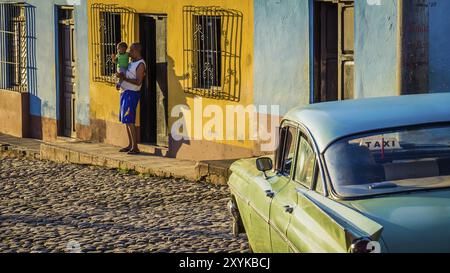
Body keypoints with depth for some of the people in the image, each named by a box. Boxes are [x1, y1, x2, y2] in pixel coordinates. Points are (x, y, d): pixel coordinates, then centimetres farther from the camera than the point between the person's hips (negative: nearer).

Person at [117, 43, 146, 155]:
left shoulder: (141, 64, -13)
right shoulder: (131, 62, 16)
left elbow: (138, 82, -21)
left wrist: (124, 78, -26)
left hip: (132, 93, -10)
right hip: (125, 92, 10)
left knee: (129, 121, -13)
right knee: (126, 120, 12)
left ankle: (135, 147, -13)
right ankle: (130, 145, 19)